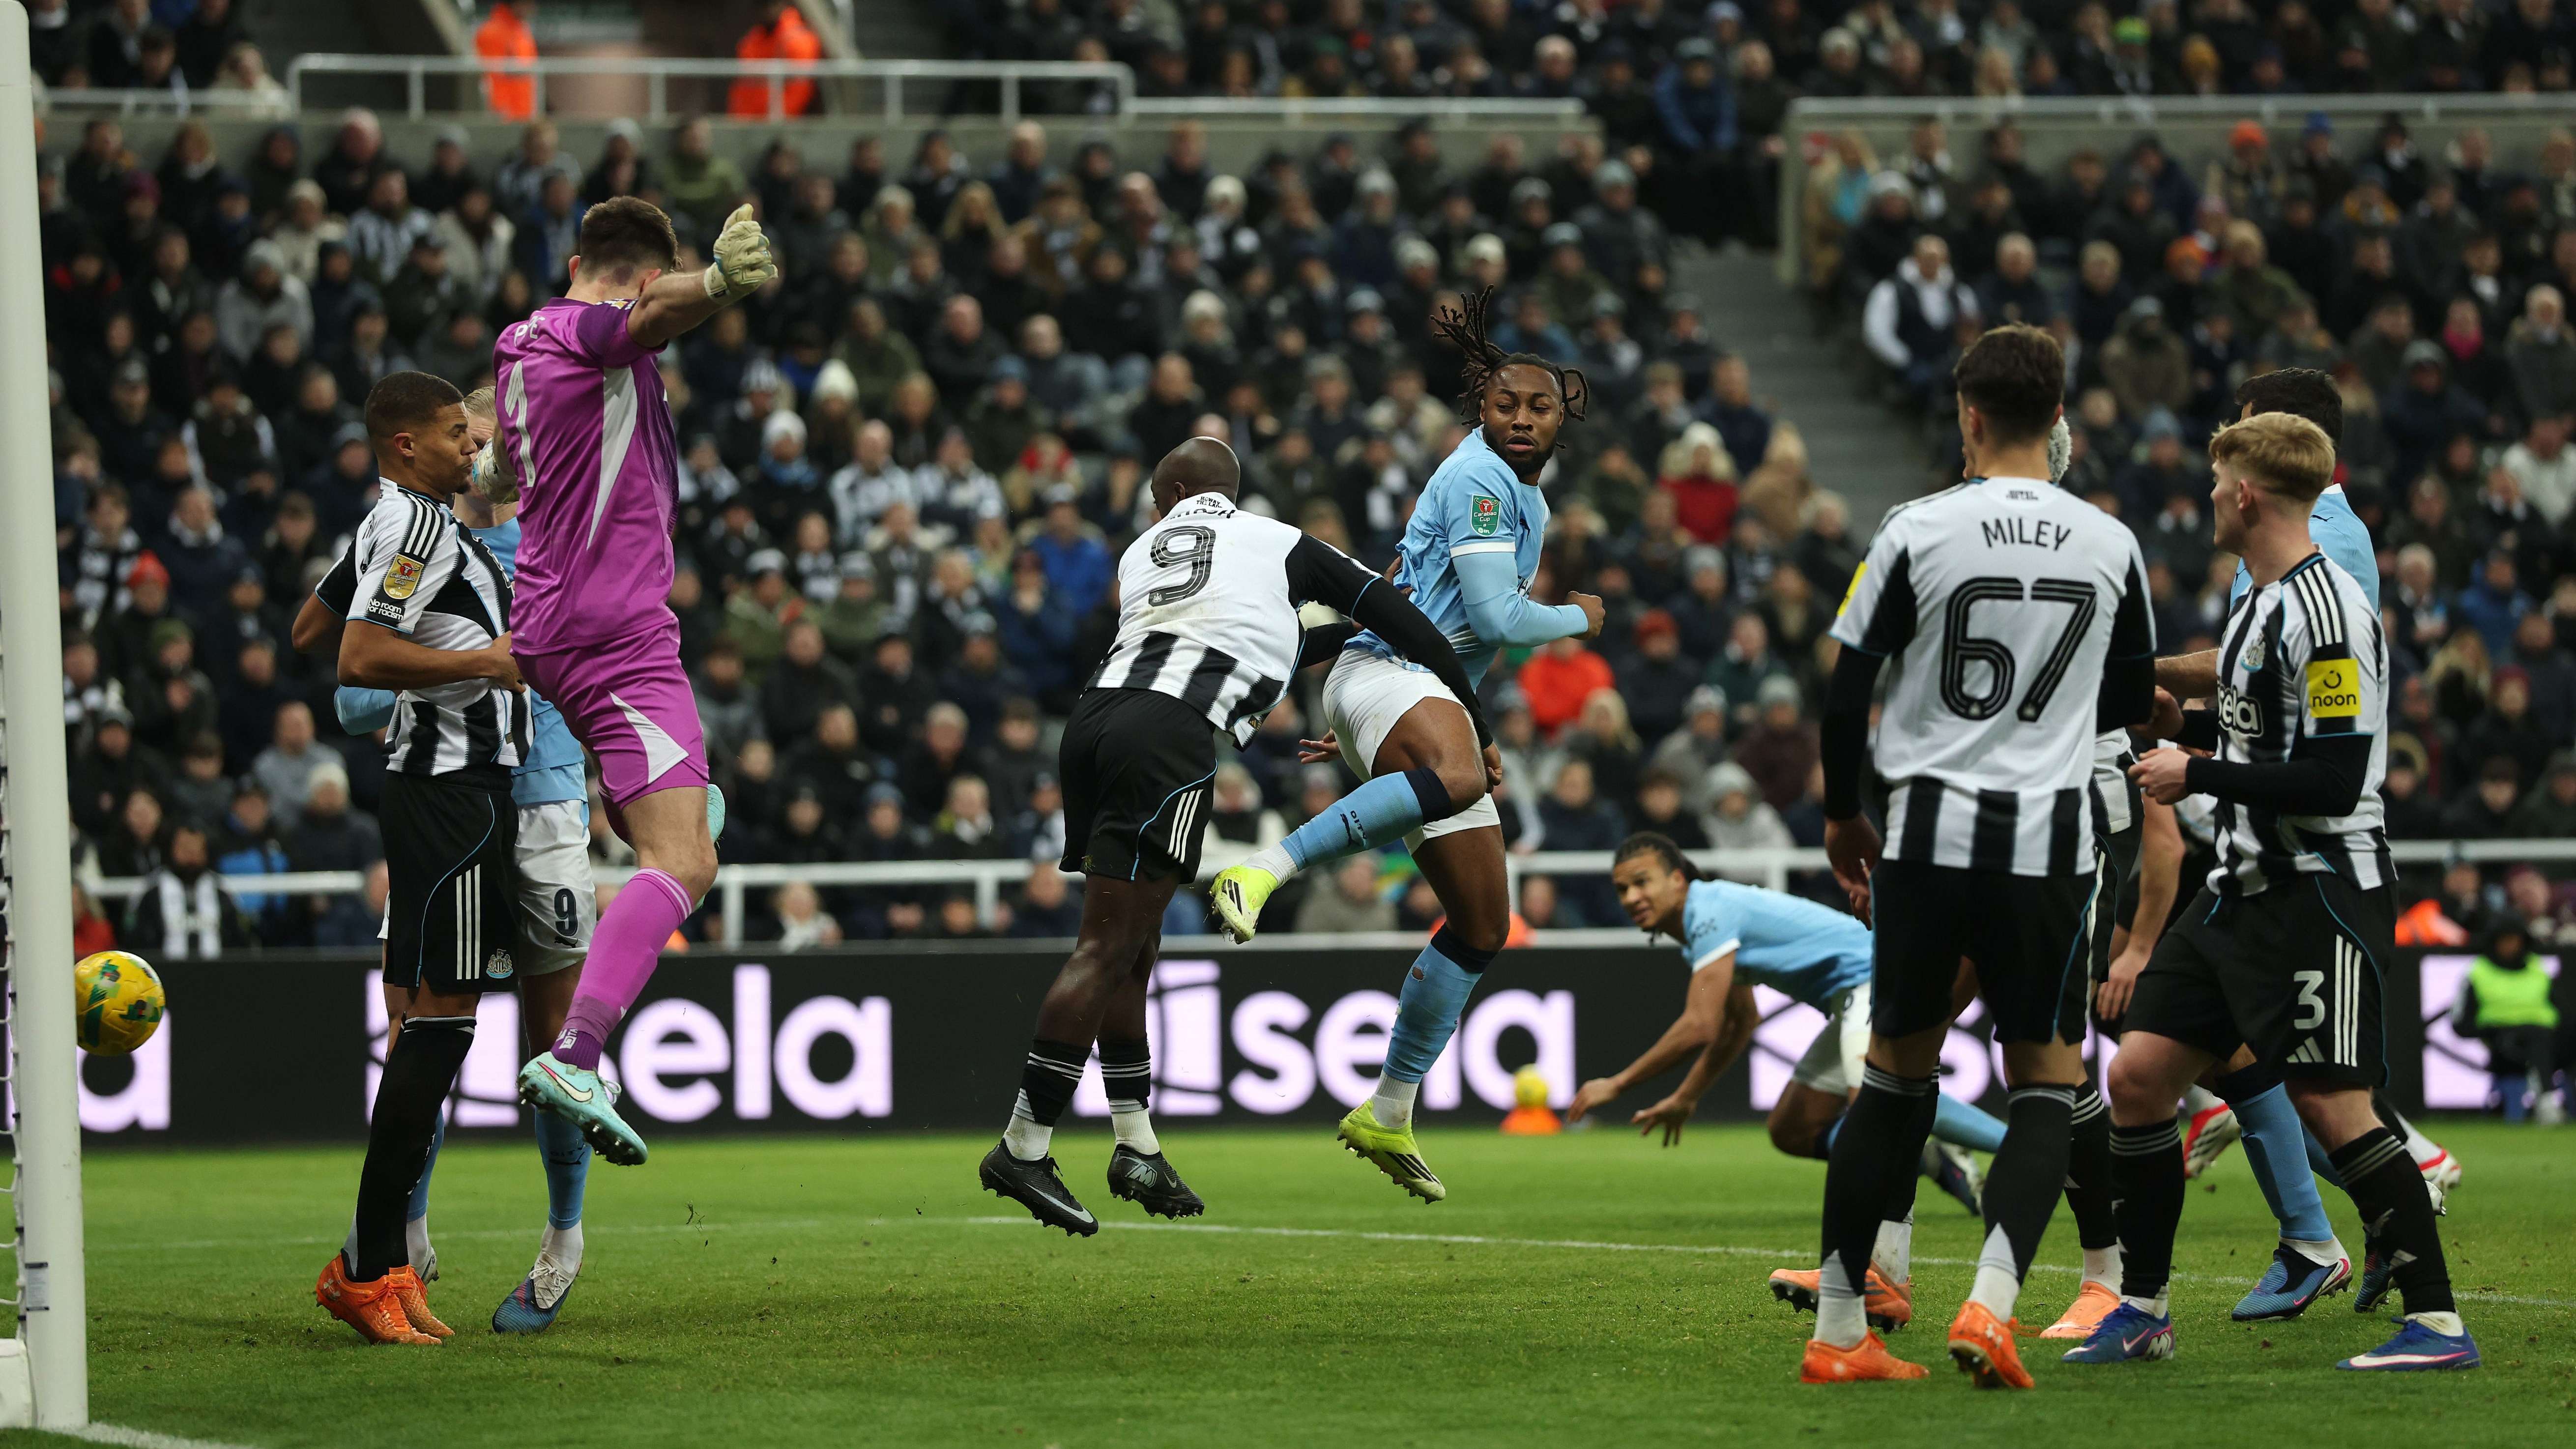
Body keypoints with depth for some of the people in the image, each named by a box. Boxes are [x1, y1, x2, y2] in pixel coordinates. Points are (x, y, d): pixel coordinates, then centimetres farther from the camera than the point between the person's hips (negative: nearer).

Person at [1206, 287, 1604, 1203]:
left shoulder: (1523, 496, 23)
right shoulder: (1476, 480, -8)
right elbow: (1496, 616, -16)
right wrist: (1579, 619, 4)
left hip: (1437, 699, 10)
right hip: (1384, 673, -10)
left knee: (1482, 929, 8)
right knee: (1459, 776, -46)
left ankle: (1389, 1116, 16)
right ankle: (1262, 874, -49)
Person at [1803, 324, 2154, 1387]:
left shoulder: (1919, 532, -5)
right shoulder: (2111, 546, 2)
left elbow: (1845, 697, -2)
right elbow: (2132, 701, 16)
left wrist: (1842, 816, 14)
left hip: (1927, 834, 0)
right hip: (2051, 845, 0)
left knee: (1895, 1079, 12)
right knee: (2048, 1086, 9)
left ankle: (1838, 1333, 14)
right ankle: (1992, 1300, -13)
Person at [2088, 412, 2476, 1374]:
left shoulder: (2326, 610, -17)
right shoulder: (2259, 602, 14)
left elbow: (2334, 779, -22)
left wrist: (2196, 776, -16)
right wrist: (2180, 723, 12)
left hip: (2322, 892, -10)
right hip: (2244, 891, 10)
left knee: (2333, 1109, -12)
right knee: (2139, 1074, 5)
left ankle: (2437, 1321, -5)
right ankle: (2143, 1311, 13)